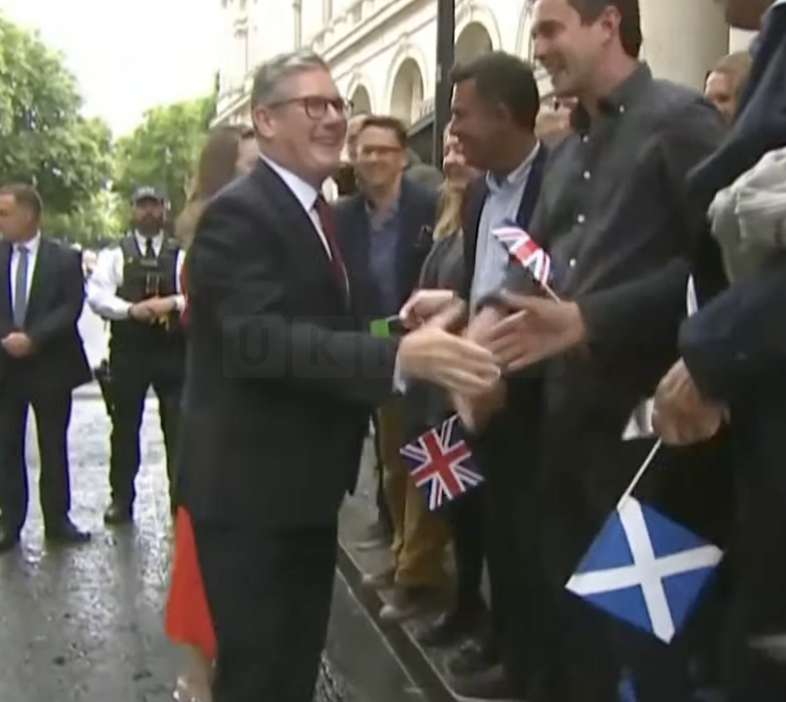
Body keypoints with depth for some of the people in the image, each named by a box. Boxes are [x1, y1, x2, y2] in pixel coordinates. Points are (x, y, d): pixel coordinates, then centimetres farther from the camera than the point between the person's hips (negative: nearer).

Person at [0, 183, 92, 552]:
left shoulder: (65, 258, -1)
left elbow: (71, 307, -9)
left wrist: (33, 337, -18)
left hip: (50, 366, -2)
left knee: (53, 448, 7)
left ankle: (57, 520, 16)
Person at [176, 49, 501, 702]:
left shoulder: (319, 212, 13)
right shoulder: (239, 213, -17)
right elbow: (261, 338, -31)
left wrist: (404, 328, 3)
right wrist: (398, 357, -39)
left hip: (304, 484, 9)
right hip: (250, 487, -9)